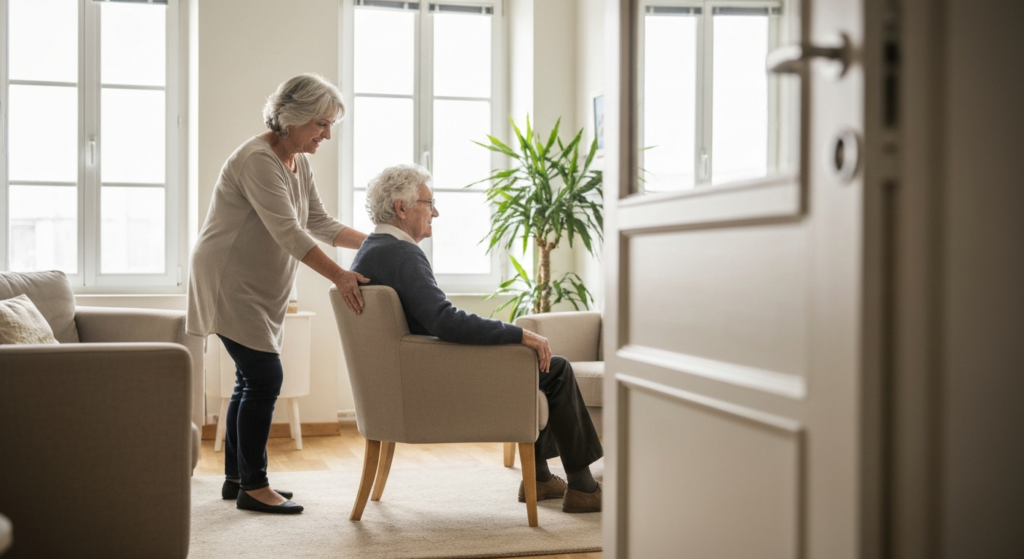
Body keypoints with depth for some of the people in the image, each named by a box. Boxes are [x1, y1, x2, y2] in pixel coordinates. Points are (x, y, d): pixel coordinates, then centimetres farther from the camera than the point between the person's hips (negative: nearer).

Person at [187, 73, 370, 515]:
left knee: (252, 380, 11)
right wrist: (340, 277, -37)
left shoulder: (298, 163, 9)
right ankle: (252, 486, -3)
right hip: (230, 284, -10)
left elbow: (321, 224, 11)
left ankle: (236, 477, 21)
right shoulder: (258, 160, -22)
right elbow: (288, 232, -31)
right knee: (264, 378, -11)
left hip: (259, 289, 10)